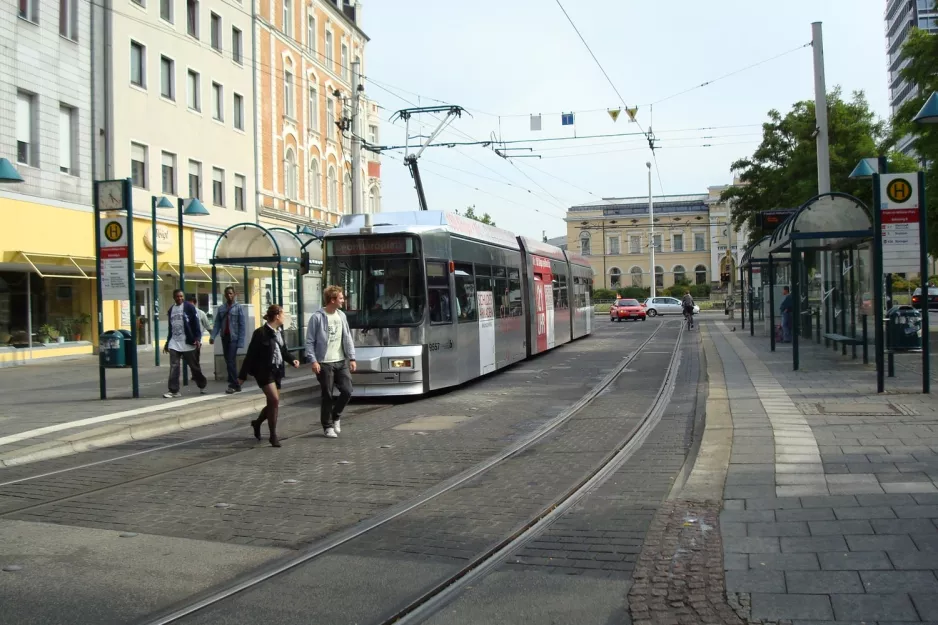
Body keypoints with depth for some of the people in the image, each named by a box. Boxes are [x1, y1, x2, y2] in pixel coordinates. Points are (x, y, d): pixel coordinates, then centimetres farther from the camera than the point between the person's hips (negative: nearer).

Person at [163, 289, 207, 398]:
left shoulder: (189, 307, -4)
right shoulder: (171, 309, 13)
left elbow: (196, 324, -9)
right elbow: (171, 327, 19)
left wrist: (197, 338, -18)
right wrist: (167, 342, 19)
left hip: (188, 343, -4)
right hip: (174, 343, 4)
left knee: (194, 366, 6)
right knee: (174, 367, -3)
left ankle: (202, 386, 23)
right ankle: (174, 390, -1)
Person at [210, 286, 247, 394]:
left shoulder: (239, 308, -3)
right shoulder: (221, 308, 10)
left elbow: (242, 325, -7)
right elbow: (217, 324, 6)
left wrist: (240, 341, -14)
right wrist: (212, 336, -8)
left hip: (234, 338, -5)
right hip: (224, 337, 5)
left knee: (231, 361, -10)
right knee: (228, 361, 9)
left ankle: (234, 385, -5)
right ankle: (233, 383, 17)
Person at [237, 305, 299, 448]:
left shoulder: (279, 333, 8)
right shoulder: (261, 333, -14)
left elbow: (284, 351, 18)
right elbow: (251, 355, -12)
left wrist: (292, 360, -4)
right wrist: (242, 376, -9)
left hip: (277, 371, 8)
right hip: (264, 371, -8)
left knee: (272, 403, 13)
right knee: (275, 400, -14)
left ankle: (257, 423, 39)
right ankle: (273, 435, -2)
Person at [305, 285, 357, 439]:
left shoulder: (341, 315, 8)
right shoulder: (317, 317, -9)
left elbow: (347, 338, 12)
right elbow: (310, 342, -7)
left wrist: (352, 358, 6)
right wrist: (313, 361, -15)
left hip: (341, 362, 5)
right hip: (324, 363, -5)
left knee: (347, 391, -2)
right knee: (327, 396, 1)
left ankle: (336, 416, 22)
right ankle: (328, 426, 16)